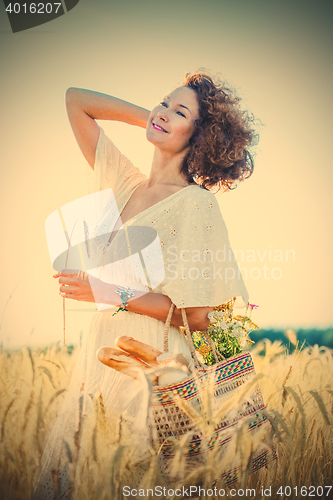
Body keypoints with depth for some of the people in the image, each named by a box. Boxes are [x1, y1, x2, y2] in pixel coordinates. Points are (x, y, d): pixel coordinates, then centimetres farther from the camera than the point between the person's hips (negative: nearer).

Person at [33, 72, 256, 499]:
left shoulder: (195, 202, -10)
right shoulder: (125, 181, 9)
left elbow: (198, 316, -13)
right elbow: (75, 100, 18)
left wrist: (112, 294, -14)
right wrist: (149, 118, 12)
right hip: (100, 347, 6)